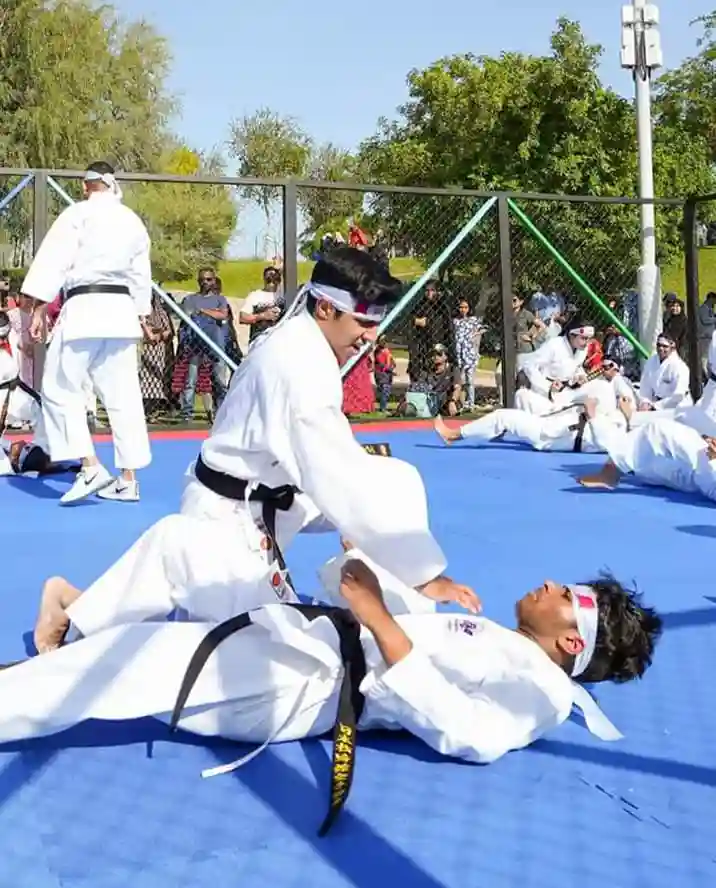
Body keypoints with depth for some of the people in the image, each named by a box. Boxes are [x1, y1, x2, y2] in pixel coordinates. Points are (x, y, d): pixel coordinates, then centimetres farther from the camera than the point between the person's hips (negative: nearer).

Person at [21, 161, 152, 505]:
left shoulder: (78, 213, -2)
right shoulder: (134, 221, 16)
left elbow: (53, 261, -8)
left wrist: (38, 310, -7)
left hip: (84, 308, -6)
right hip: (121, 310, 6)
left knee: (59, 388, 1)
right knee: (123, 395, 6)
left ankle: (90, 466, -11)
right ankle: (128, 479, 8)